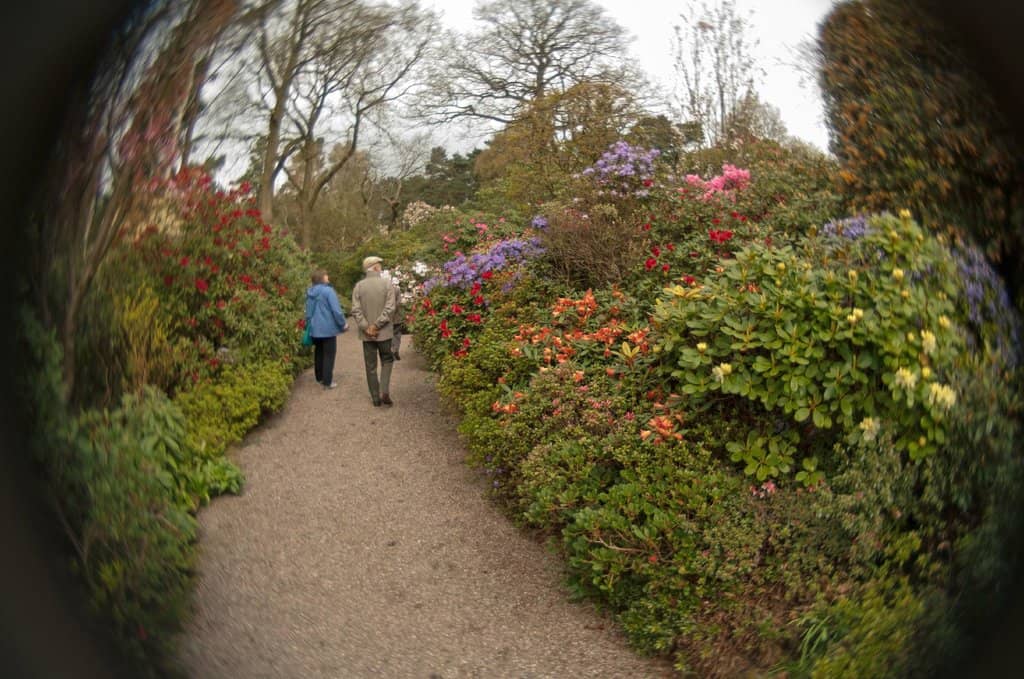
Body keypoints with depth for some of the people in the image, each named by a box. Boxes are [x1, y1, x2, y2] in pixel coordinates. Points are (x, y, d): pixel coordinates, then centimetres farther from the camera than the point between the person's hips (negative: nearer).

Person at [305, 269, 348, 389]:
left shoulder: (310, 292, 7)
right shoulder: (328, 291, -16)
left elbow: (308, 312, 16)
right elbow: (336, 310, -18)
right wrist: (343, 324, -5)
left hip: (314, 329, 7)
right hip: (328, 328, -7)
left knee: (318, 353, 18)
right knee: (329, 354, 1)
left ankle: (320, 378, 27)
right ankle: (327, 381, 1)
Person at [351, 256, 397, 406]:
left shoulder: (358, 286, -1)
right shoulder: (387, 284, -6)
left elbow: (356, 310, -8)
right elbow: (390, 308, -14)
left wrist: (366, 327, -8)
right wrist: (377, 325, -12)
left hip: (366, 333, 1)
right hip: (384, 332, -1)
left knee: (371, 365, 9)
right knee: (387, 360, 15)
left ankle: (376, 397, 14)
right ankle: (384, 391, 0)